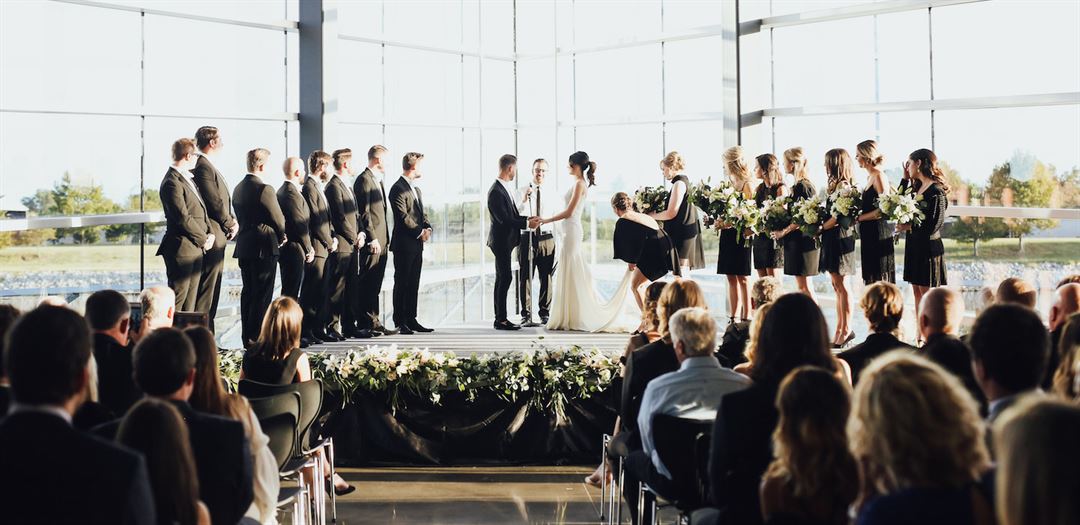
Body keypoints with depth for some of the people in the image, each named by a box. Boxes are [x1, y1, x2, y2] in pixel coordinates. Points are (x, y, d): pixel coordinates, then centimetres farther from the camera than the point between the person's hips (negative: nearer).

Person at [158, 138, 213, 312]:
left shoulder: (188, 178, 17)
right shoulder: (172, 182, -14)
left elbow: (201, 211, 19)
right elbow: (183, 218, -19)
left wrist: (210, 233, 3)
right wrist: (204, 240, -11)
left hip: (196, 249, 10)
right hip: (182, 249, -10)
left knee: (190, 300, 11)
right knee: (177, 299, -7)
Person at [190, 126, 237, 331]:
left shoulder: (207, 166, 18)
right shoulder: (203, 167, -14)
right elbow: (215, 203, -18)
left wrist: (231, 221, 6)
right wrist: (230, 224, -5)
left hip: (216, 238, 11)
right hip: (211, 237, -11)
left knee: (211, 292, 13)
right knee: (206, 290, -9)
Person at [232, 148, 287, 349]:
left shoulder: (238, 189, 9)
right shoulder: (264, 189, -16)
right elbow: (278, 219, -10)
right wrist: (281, 237, 12)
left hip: (243, 247, 8)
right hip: (264, 248, -8)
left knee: (248, 293, 14)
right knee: (262, 295, -3)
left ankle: (246, 337, 19)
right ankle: (256, 338, -2)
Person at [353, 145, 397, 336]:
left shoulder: (377, 181, 21)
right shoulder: (364, 180, -10)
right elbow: (364, 213, -16)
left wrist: (384, 239, 18)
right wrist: (372, 239, -20)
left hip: (380, 241, 10)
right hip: (372, 241, -10)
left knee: (375, 285, 11)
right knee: (367, 283, -7)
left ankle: (374, 322, 14)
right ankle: (366, 323, -5)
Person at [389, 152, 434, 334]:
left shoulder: (417, 190, 20)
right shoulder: (398, 189, -11)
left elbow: (422, 213, 20)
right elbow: (403, 216, -17)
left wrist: (428, 228, 1)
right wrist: (419, 233, -14)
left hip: (417, 244, 9)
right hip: (404, 244, -9)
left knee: (413, 284, 11)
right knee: (402, 283, -4)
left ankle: (411, 320, 16)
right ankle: (399, 322, -1)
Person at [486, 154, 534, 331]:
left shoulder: (506, 188, 11)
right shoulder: (496, 191, -19)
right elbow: (504, 219, -22)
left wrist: (527, 218, 7)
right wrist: (527, 224, -19)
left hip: (505, 241, 10)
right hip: (501, 241, -10)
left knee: (502, 279, 12)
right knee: (505, 278, -8)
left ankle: (499, 318, 18)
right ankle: (501, 319, -5)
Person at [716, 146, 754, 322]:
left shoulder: (747, 185, -10)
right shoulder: (729, 184, 13)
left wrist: (727, 223, -22)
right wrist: (717, 221, -2)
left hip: (741, 234, -7)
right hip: (727, 235, 7)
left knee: (742, 278, -4)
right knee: (731, 277, 9)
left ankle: (745, 318, 1)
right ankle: (733, 318, 14)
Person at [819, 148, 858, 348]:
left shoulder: (842, 186, -14)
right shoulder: (837, 185, 13)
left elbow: (836, 218, -18)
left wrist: (819, 228, -9)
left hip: (839, 238, -10)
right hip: (832, 239, 10)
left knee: (841, 286, -4)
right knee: (837, 285, 11)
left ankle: (846, 329, 1)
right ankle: (840, 329, 16)